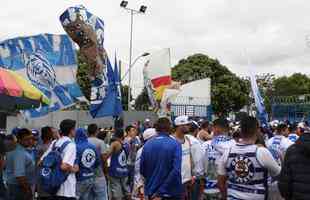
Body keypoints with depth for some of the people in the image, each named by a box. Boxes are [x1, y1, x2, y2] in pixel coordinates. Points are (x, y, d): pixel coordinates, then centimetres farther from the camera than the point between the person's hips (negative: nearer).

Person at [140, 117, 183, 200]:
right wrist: (161, 192, -18)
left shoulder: (147, 145, -1)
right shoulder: (175, 144, -11)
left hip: (151, 192, 3)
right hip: (171, 192, -3)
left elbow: (142, 170, 3)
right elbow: (176, 170, -21)